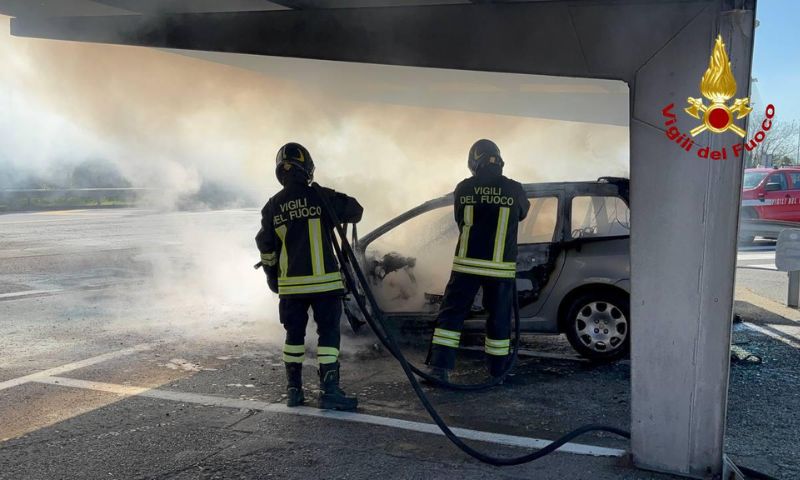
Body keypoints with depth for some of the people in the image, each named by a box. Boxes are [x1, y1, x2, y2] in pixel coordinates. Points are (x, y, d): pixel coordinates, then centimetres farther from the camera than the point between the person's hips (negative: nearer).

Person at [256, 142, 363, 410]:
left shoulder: (273, 206, 4)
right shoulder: (321, 197, -8)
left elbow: (266, 247, 9)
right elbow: (355, 211, 0)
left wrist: (271, 276, 23)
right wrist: (337, 209, 20)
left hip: (290, 284, 4)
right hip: (324, 281, -4)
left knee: (294, 335, 14)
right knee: (328, 333, 1)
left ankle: (294, 390, 19)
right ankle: (329, 391, -2)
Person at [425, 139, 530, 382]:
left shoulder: (463, 189, -2)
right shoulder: (515, 190, -3)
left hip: (466, 264, 0)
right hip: (501, 267, 0)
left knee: (451, 313, 8)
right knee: (499, 318, 11)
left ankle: (439, 366, 3)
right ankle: (497, 372, 19)